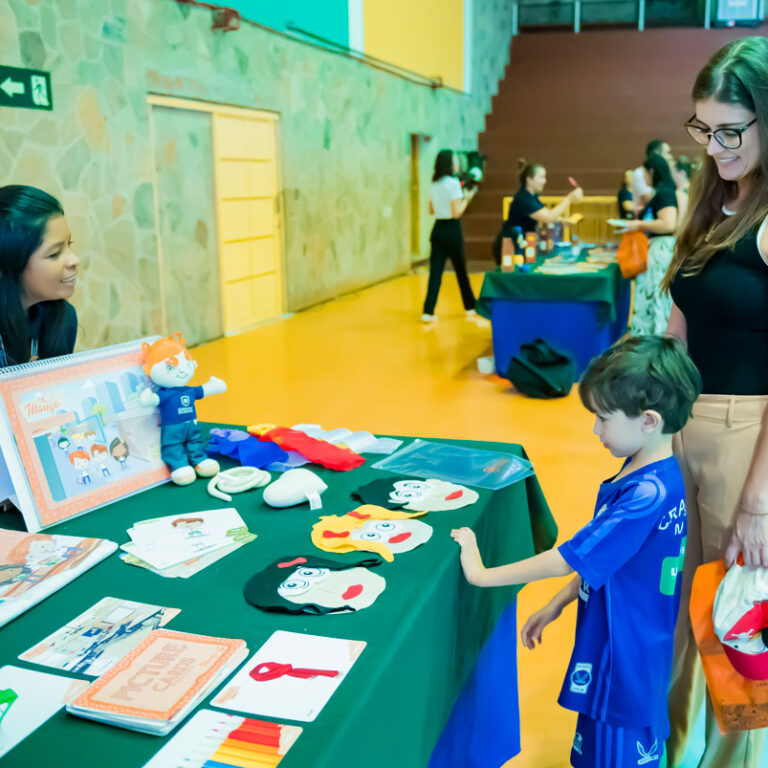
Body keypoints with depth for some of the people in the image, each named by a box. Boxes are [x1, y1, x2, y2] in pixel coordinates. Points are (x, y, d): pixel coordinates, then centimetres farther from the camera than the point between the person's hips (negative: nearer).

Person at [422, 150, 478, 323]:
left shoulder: (434, 184, 8)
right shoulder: (453, 183, -12)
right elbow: (457, 213, -16)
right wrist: (467, 198, -2)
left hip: (437, 229, 5)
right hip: (452, 231, -5)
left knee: (435, 271, 1)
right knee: (461, 270, 10)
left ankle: (428, 312, -8)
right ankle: (470, 307, 26)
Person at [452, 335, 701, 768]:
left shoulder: (648, 493, -29)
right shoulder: (651, 473, 2)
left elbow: (571, 558, -27)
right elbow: (601, 554, 11)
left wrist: (482, 574, -18)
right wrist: (558, 604, 14)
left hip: (624, 658, -9)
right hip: (619, 643, 9)